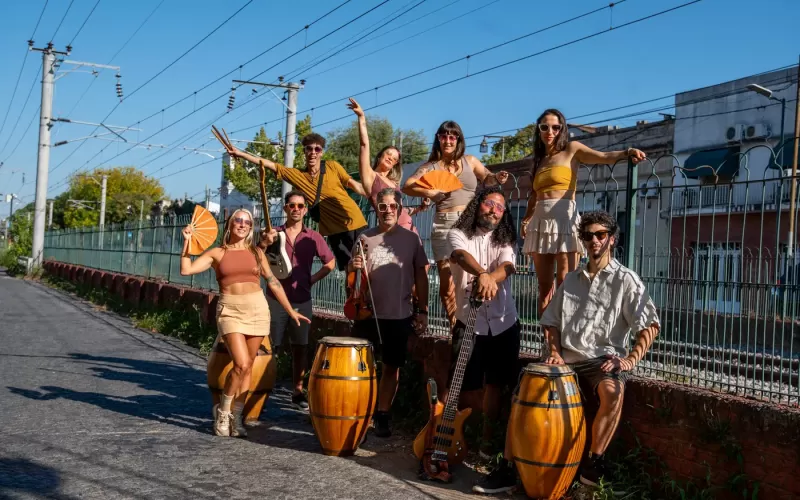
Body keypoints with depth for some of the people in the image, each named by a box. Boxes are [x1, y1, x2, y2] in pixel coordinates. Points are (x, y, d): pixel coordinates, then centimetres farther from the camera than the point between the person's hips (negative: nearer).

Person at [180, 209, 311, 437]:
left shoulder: (256, 252, 9)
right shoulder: (217, 253, 4)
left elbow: (273, 282, 13)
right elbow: (186, 270, -4)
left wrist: (290, 310, 12)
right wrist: (187, 241, -8)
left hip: (257, 309, 3)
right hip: (230, 311, -3)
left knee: (247, 367, 5)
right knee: (241, 364, -16)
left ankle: (236, 417, 16)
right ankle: (222, 412, 6)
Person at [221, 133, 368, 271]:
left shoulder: (332, 167, -1)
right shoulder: (296, 175, 7)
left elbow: (356, 186, 0)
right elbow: (269, 164, 8)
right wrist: (240, 153, 7)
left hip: (355, 223, -2)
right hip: (334, 230, 3)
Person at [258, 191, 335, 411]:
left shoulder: (313, 237, 4)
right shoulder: (273, 234, 2)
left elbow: (330, 262, 13)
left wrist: (312, 279, 2)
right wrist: (264, 244, -25)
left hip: (302, 300, 2)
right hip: (275, 298, -1)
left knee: (300, 347, 8)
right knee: (268, 346, 0)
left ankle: (298, 392, 18)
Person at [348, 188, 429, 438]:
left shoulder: (411, 239, 1)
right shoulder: (365, 238, 2)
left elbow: (420, 276, 4)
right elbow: (352, 275, 7)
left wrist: (422, 310, 1)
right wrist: (353, 267, -16)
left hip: (400, 316, 0)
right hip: (367, 313, 1)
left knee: (392, 366, 8)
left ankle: (382, 415, 20)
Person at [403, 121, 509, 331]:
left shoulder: (469, 161, 10)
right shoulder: (431, 167, 6)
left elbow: (486, 178, 20)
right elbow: (407, 187, -1)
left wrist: (497, 178, -2)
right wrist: (428, 192, -16)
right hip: (444, 225, 0)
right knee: (447, 282, 1)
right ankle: (456, 327, 15)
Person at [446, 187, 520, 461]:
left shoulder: (504, 241, 8)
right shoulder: (458, 234, -1)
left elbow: (507, 267, -15)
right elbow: (462, 256, -25)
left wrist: (488, 279, -39)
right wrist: (482, 275, -47)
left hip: (503, 323, 3)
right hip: (469, 322, -3)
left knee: (496, 384, 10)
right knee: (463, 384, 1)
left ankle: (487, 439, 23)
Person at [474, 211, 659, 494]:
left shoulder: (625, 280, 1)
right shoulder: (571, 280, 17)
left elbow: (650, 325, -6)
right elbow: (551, 322, 19)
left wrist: (630, 360, -17)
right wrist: (554, 352, 1)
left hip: (604, 360, -5)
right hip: (568, 360, 5)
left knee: (613, 391, -37)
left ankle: (593, 464, -18)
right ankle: (508, 469, -7)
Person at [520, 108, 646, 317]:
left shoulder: (572, 150, 4)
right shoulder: (540, 159, 21)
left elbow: (604, 157, -11)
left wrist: (627, 153, -29)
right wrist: (525, 219, 14)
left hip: (564, 218, -6)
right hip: (540, 222, 6)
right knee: (544, 287, 5)